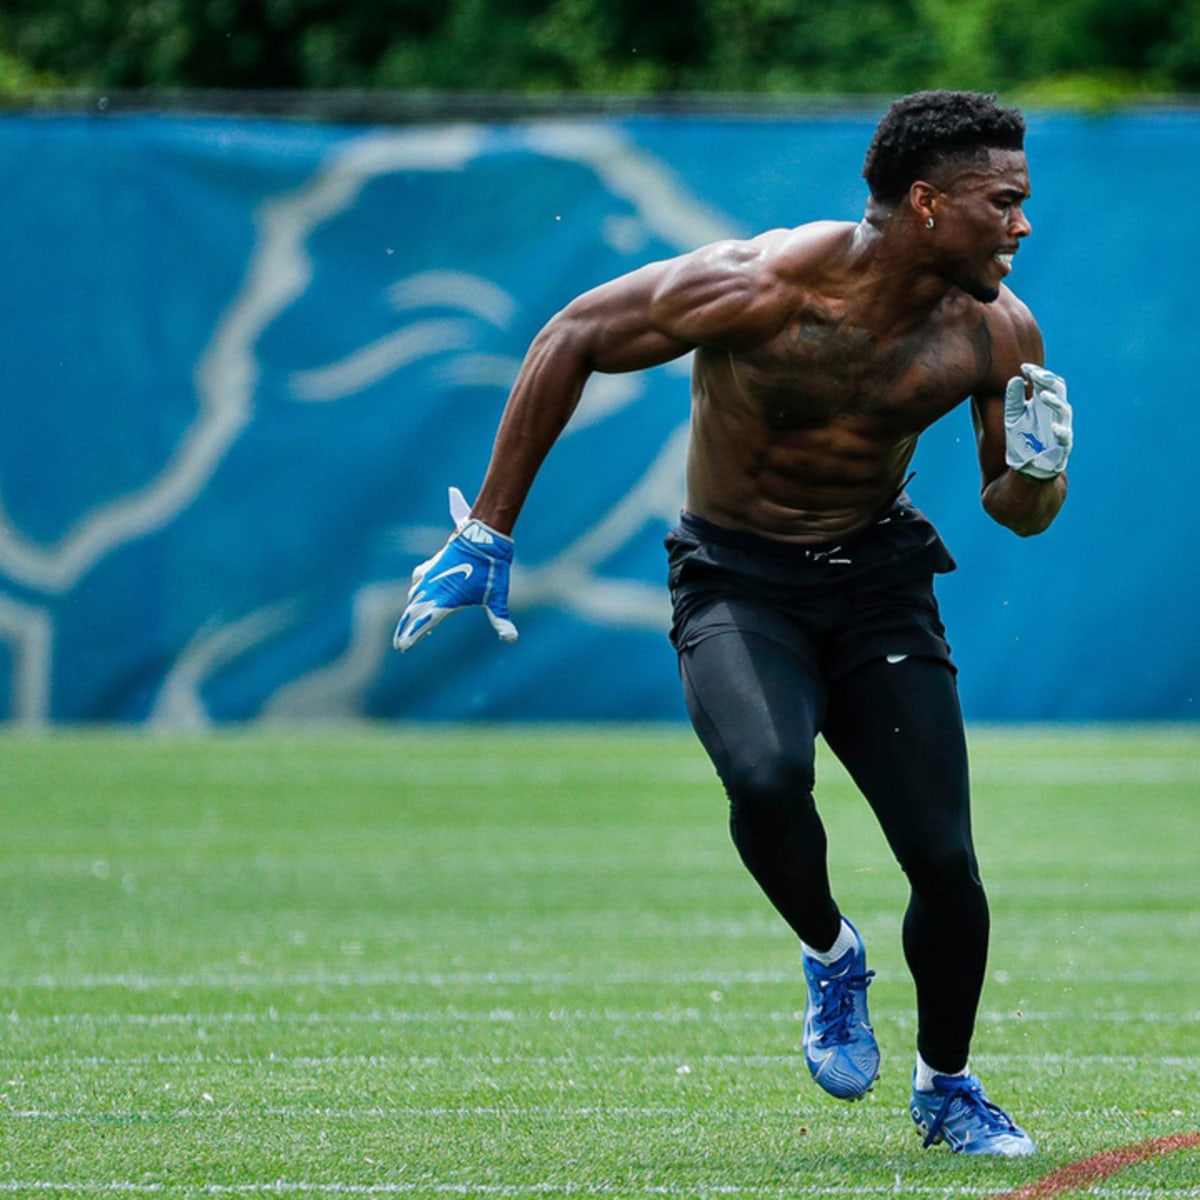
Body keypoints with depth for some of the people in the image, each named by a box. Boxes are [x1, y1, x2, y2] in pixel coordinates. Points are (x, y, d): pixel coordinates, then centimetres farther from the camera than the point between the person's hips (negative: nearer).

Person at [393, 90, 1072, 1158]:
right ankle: (830, 955, 0)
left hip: (879, 580, 3)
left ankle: (946, 1087, 22)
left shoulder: (996, 334, -10)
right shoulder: (761, 288, -24)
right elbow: (572, 338, -13)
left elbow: (1019, 513, 6)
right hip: (737, 580, -3)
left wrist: (1034, 473, -20)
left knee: (946, 862, -8)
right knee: (768, 778, -33)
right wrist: (489, 534, -12)